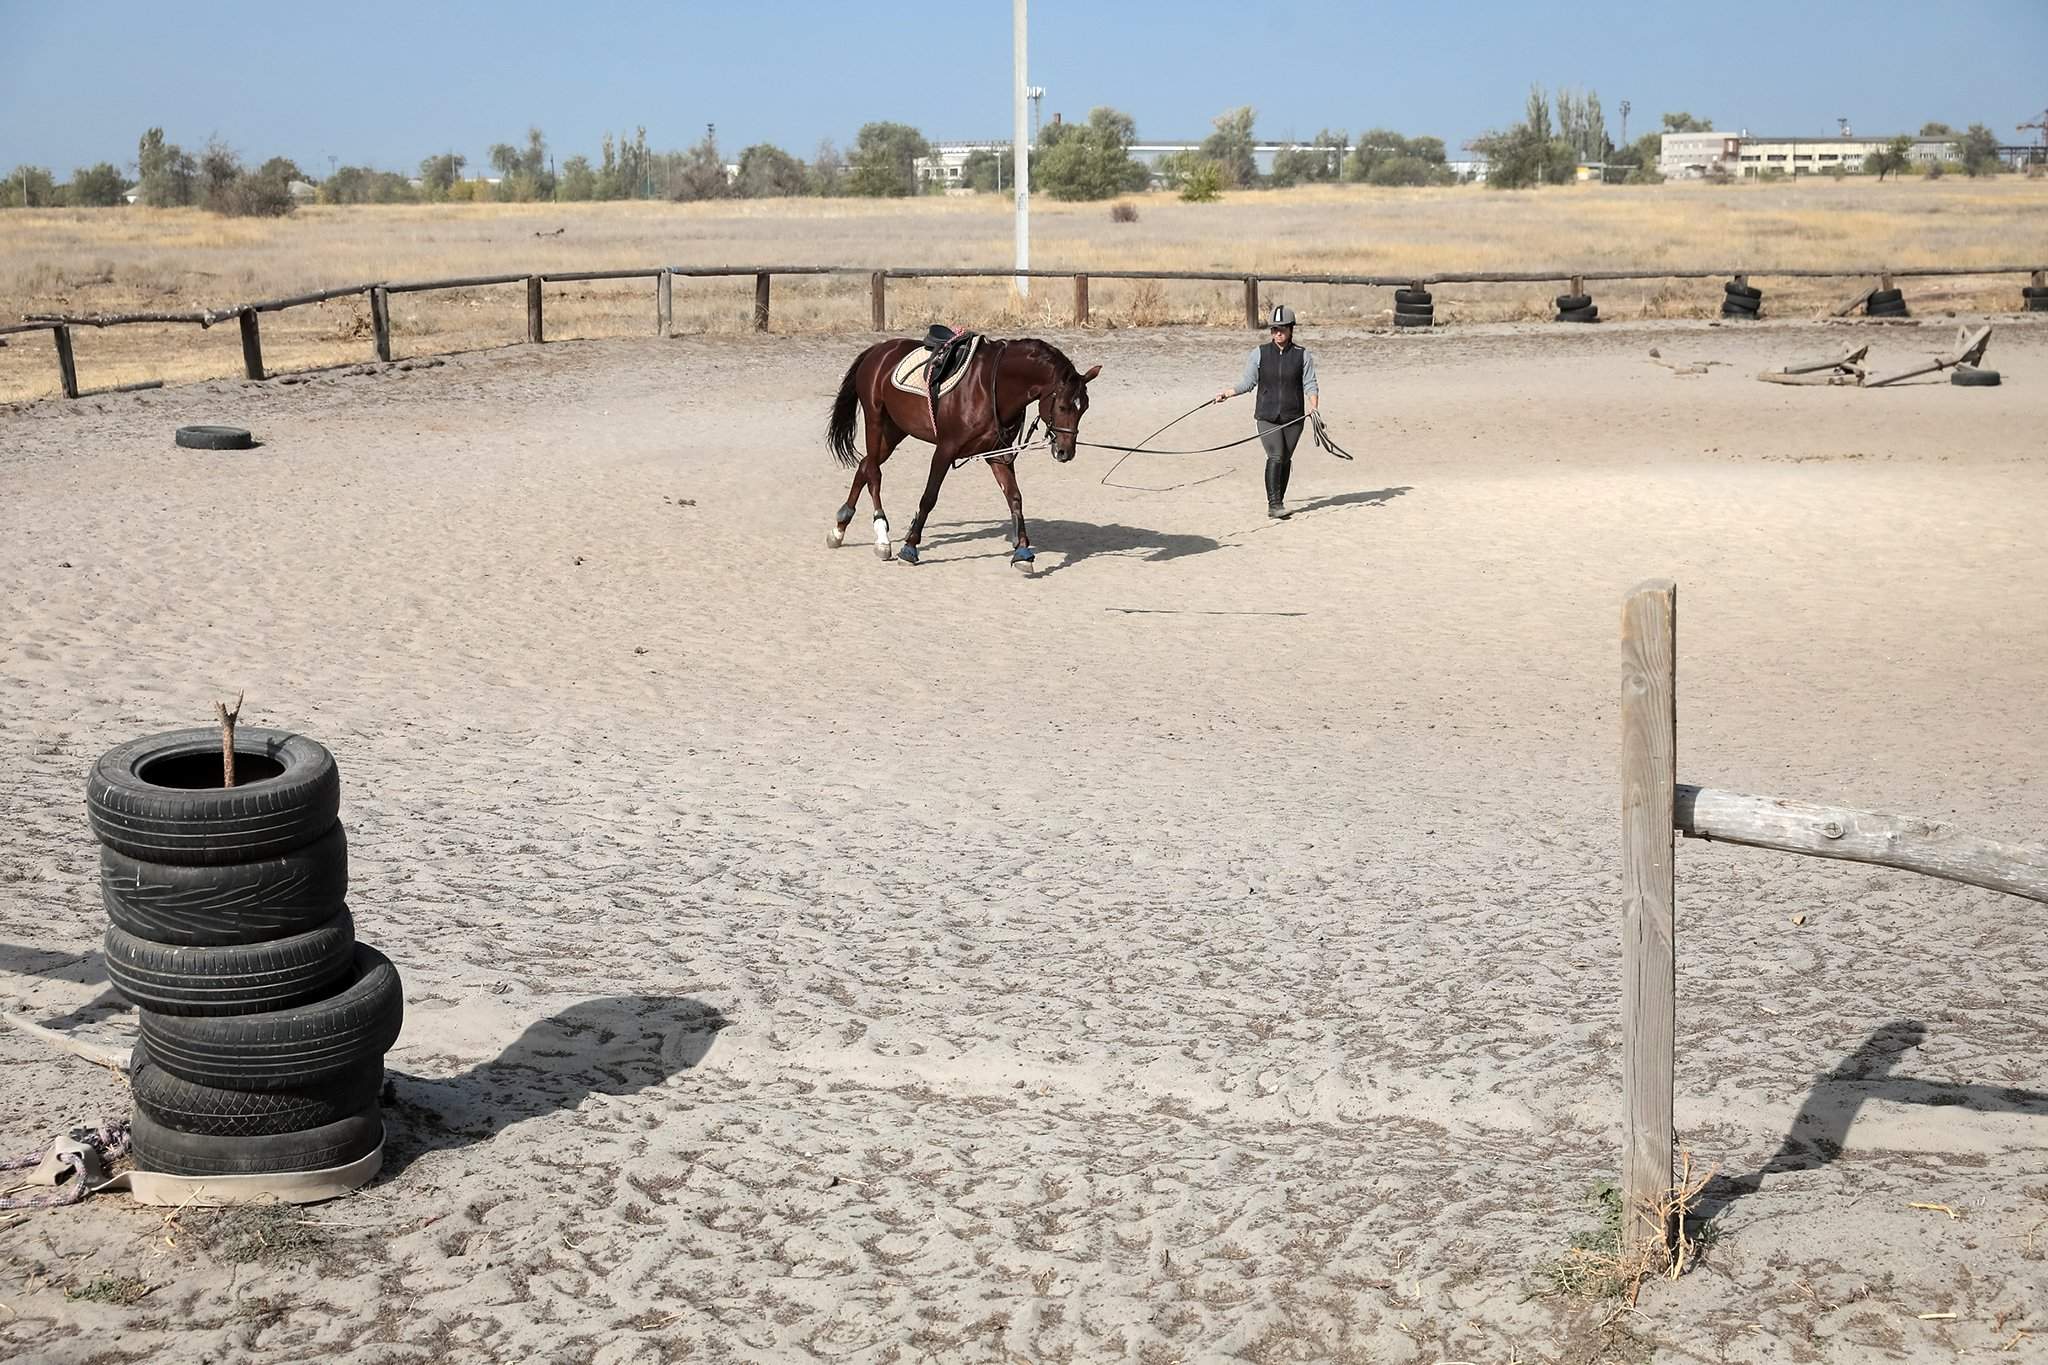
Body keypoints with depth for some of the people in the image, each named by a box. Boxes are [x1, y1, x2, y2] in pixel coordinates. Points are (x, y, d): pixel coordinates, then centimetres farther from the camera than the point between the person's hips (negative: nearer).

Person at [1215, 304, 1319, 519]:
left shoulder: (1302, 356, 5)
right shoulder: (1259, 354, 5)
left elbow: (1309, 385, 1)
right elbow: (1248, 382, 7)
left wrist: (1313, 405, -15)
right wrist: (1228, 393, -7)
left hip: (1293, 418, 1)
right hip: (1267, 417, -1)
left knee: (1285, 459, 6)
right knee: (1275, 456, -16)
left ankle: (1278, 502, 19)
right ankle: (1274, 503, -17)